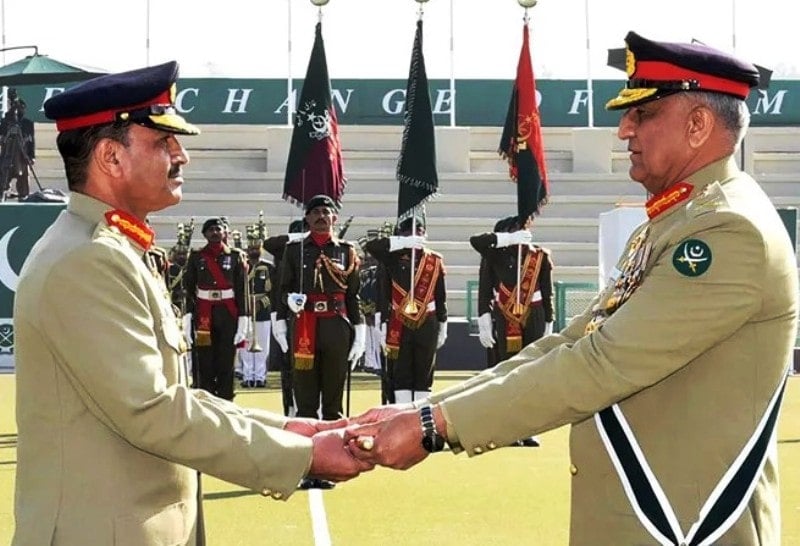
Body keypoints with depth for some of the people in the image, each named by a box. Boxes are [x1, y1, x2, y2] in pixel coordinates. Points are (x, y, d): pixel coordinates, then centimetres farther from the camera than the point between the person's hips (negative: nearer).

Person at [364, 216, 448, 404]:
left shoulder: (435, 261, 6)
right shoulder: (394, 258, 1)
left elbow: (441, 296, 11)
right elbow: (371, 246, -17)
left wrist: (442, 326, 10)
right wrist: (403, 242, -24)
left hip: (427, 326, 1)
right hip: (399, 327, -1)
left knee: (424, 376, 5)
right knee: (401, 377, 1)